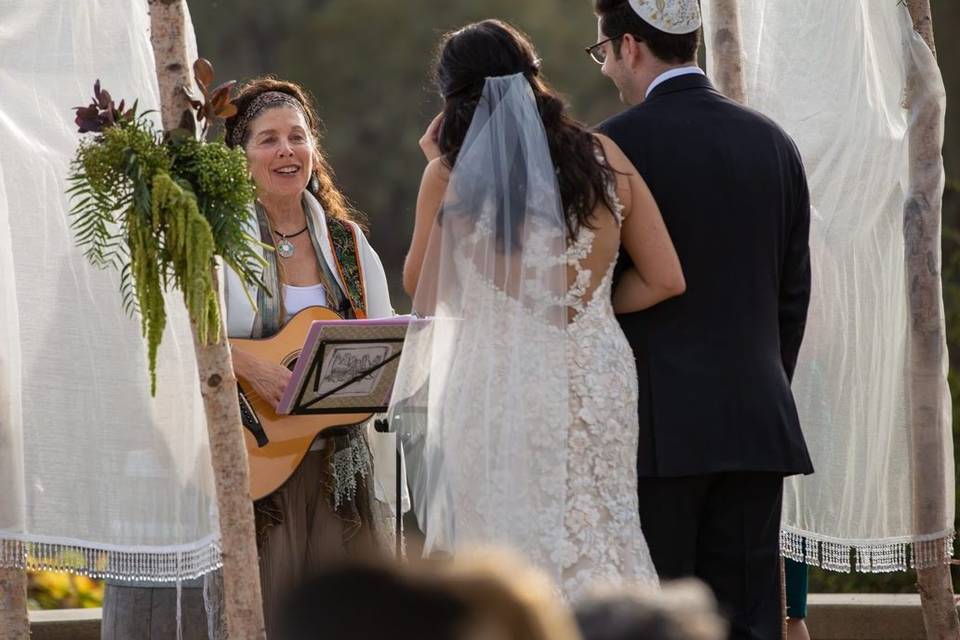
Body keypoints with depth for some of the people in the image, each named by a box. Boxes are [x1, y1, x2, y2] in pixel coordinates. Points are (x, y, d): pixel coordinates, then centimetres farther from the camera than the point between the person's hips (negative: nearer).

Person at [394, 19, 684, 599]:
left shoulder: (452, 174, -4)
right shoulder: (604, 159, 3)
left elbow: (423, 291, 10)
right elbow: (666, 280, 4)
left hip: (497, 387, -3)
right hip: (596, 378, 3)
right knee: (598, 548, 6)